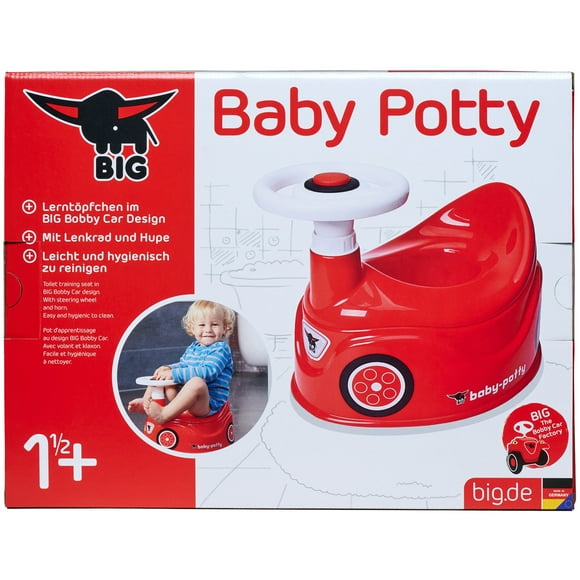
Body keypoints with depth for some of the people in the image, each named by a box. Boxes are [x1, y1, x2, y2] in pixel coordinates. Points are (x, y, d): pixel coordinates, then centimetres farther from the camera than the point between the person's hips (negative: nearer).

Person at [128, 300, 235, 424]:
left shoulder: (221, 349, -12)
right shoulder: (192, 348, 14)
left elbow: (208, 372, -26)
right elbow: (182, 365, 26)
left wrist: (174, 374, -28)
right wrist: (168, 368, 1)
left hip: (208, 404, -8)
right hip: (187, 398, 8)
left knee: (197, 382, -40)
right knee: (160, 374, 16)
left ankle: (164, 414, -38)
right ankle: (146, 402, 5)